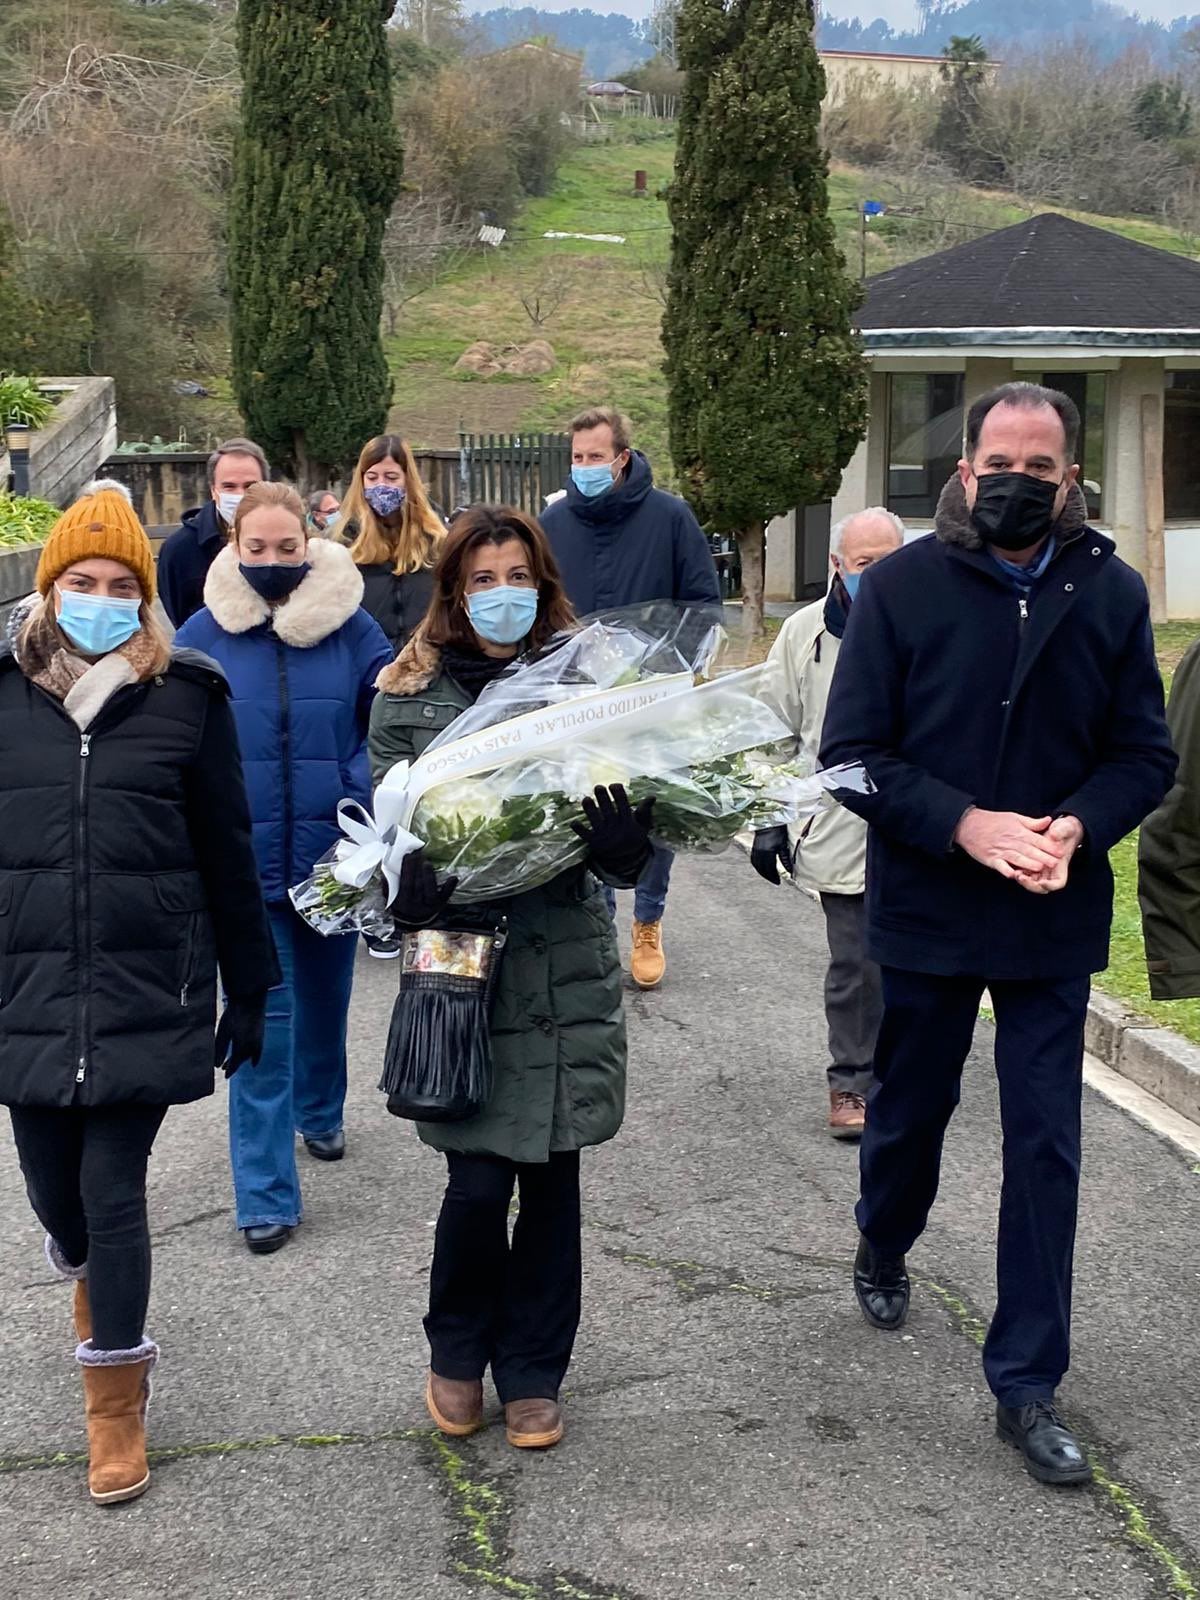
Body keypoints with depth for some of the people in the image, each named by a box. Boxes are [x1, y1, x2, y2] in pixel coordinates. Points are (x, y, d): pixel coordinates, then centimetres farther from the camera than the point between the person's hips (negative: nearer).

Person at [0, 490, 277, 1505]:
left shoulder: (187, 697, -2)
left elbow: (227, 855, 2)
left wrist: (249, 992, 4)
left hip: (148, 993, -2)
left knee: (114, 1191, -1)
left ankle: (117, 1404, 16)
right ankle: (94, 1277, 48)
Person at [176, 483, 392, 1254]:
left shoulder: (351, 626, -4)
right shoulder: (205, 634, -4)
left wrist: (360, 795, -10)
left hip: (332, 852, 1)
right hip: (244, 860, -1)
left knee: (324, 995, 20)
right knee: (259, 1019, -3)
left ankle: (319, 1112, 46)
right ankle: (266, 1196, 3)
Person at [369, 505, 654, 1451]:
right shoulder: (411, 695, 1)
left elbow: (628, 856, 2)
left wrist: (623, 818, -21)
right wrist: (424, 912, -19)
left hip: (567, 965, 2)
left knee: (552, 1179, 8)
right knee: (480, 1184, -2)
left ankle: (533, 1373, 27)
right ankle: (458, 1352, 26)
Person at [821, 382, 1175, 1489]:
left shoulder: (1112, 592, -4)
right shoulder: (904, 587, -9)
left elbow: (1147, 754, 0)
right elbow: (852, 753, -9)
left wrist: (1078, 826, -20)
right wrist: (964, 824, -22)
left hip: (1055, 920, 1)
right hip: (926, 907, -1)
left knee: (1046, 1148, 3)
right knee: (910, 1107, 19)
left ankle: (1028, 1385, 15)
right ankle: (884, 1248, 51)